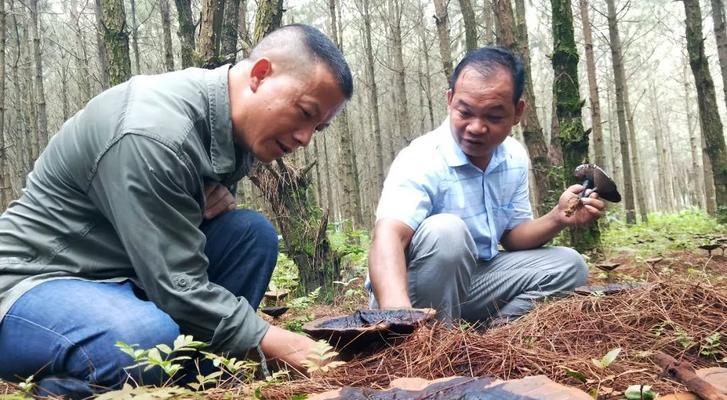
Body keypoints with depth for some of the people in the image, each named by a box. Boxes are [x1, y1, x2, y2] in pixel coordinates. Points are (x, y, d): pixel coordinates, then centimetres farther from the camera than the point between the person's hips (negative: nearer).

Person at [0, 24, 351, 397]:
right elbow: (178, 286, -29)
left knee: (252, 233, -8)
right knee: (150, 339, -37)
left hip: (130, 274, 8)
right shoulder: (154, 131, -28)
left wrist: (218, 198, -8)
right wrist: (287, 345, -26)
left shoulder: (236, 122, 1)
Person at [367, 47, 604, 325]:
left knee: (567, 265, -1)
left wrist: (557, 219, -12)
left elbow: (512, 236, 9)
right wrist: (398, 314, -60)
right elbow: (389, 238, -41)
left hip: (472, 282, 7)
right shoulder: (420, 161, -24)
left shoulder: (515, 157, -1)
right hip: (407, 292, -6)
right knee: (445, 231, -34)